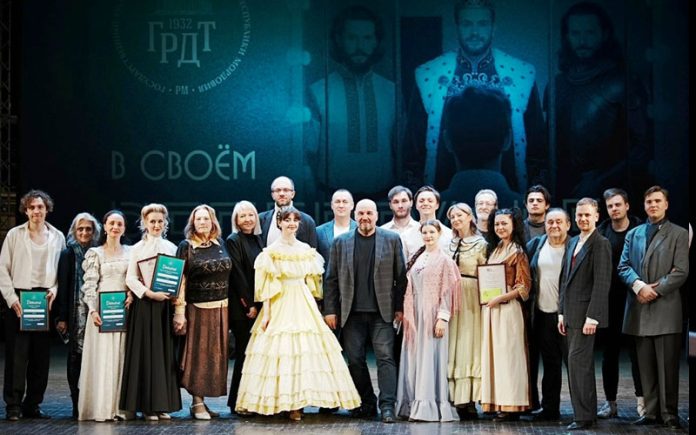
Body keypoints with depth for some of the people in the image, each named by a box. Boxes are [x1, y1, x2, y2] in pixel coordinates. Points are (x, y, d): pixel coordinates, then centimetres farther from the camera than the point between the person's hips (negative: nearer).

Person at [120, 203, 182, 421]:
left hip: (166, 305, 3)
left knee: (165, 352, 3)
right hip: (144, 305, -2)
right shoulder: (137, 248, 3)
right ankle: (147, 406, 2)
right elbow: (130, 278, -4)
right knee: (145, 353, -2)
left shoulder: (171, 248, 10)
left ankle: (162, 404, 9)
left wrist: (176, 298, -5)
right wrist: (150, 293, -16)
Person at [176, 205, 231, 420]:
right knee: (198, 353, -1)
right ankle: (197, 403, 4)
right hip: (197, 308, -4)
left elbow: (229, 274, 14)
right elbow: (180, 280, -7)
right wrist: (179, 312, -14)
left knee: (215, 353, 6)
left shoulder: (221, 244, 10)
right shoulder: (186, 247, -3)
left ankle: (202, 400, 14)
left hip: (220, 308, 5)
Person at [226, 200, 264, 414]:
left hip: (258, 305, 6)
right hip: (242, 306, -6)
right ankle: (238, 402, 4)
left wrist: (260, 304, 6)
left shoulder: (258, 240, 15)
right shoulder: (233, 241, -5)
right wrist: (249, 305, -12)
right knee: (244, 352, -3)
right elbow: (238, 275, -10)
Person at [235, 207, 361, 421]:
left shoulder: (307, 250, 9)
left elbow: (311, 283, 14)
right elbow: (266, 285, -5)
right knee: (282, 348, -7)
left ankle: (297, 403, 5)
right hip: (280, 305, -4)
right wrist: (266, 313, -10)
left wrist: (311, 307, 8)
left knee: (306, 349, 0)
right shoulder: (272, 251, -4)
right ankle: (287, 402, -2)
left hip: (304, 305, 4)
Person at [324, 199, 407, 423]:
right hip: (352, 313, 2)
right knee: (355, 360, 5)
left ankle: (387, 406, -9)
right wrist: (330, 310, 1)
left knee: (385, 357, -8)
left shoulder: (392, 239, 4)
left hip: (382, 312, -2)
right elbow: (331, 279, 7)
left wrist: (400, 308, -3)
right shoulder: (341, 242, 8)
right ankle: (367, 404, 16)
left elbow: (401, 276, 3)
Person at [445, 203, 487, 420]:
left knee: (468, 344, -5)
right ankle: (454, 397, 4)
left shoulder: (480, 245, 1)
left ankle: (468, 401, -4)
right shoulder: (450, 244, 14)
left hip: (470, 298, -4)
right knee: (452, 347, 2)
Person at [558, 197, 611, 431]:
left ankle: (583, 416, -4)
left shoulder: (601, 244, -9)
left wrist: (592, 317, -19)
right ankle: (586, 413, 19)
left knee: (577, 361, -10)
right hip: (571, 313, 8)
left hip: (586, 312, -8)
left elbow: (602, 283, -15)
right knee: (581, 363, 12)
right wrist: (562, 312, 15)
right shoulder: (573, 242, 16)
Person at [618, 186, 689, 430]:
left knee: (667, 364, -5)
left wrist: (655, 290, -12)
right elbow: (623, 266, 9)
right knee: (646, 366, 5)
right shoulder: (633, 234, 17)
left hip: (665, 308, -4)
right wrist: (638, 285, -10)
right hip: (639, 309, 4)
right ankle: (651, 412, 10)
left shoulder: (678, 234, 4)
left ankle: (669, 413, 0)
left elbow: (681, 272, -4)